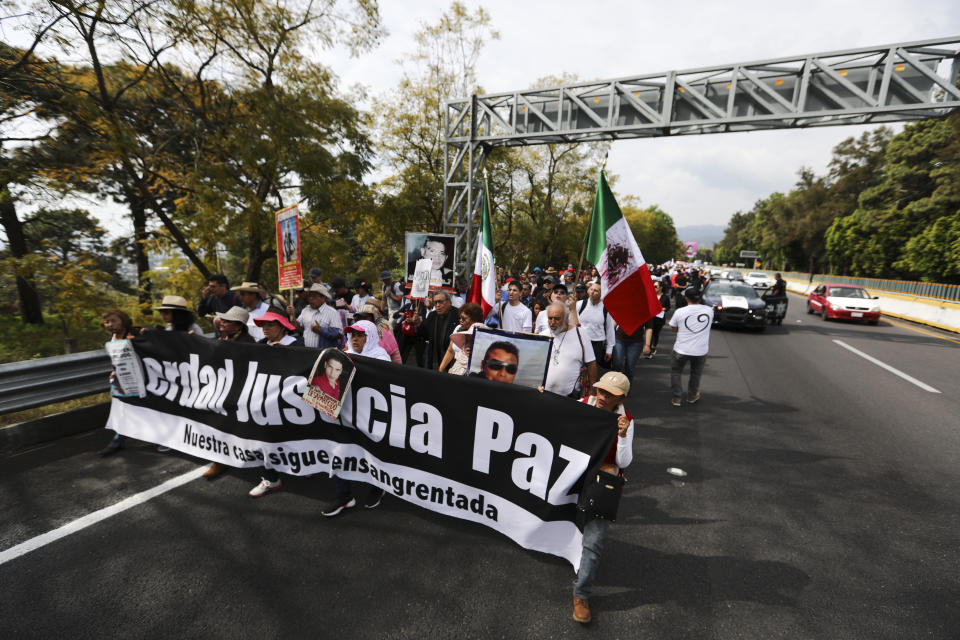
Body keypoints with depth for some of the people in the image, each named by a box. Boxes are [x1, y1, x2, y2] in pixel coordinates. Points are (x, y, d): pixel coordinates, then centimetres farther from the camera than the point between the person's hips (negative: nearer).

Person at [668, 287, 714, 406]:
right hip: (701, 350, 3)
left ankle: (676, 398, 18)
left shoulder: (679, 312, -14)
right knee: (696, 374, 24)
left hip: (682, 350, -2)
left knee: (675, 372, 18)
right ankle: (692, 396, 39)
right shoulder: (709, 310, -6)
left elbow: (673, 329, -2)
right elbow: (710, 324, 11)